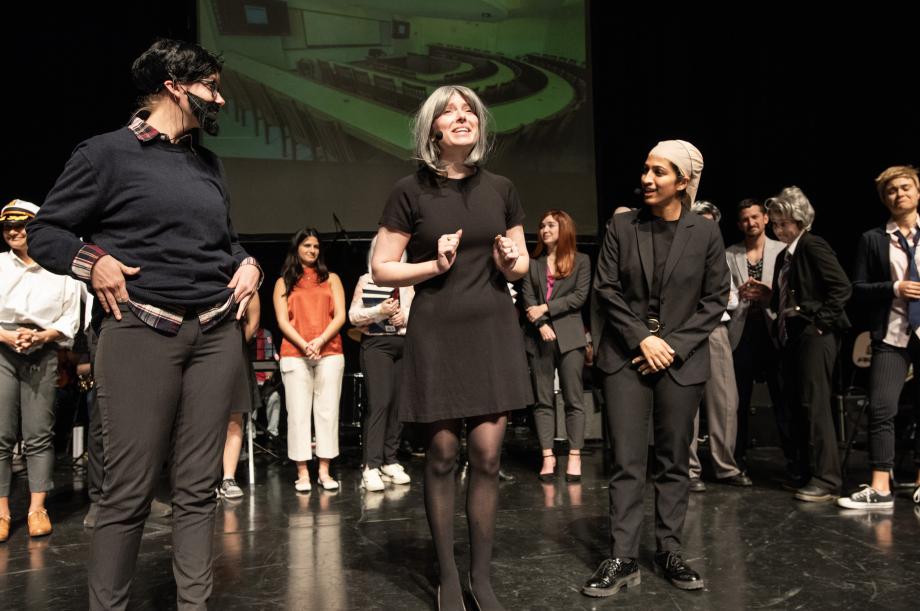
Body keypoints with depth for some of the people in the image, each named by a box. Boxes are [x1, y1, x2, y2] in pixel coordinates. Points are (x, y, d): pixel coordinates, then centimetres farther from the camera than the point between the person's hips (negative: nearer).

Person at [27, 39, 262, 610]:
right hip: (141, 332, -5)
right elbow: (44, 231, 4)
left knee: (199, 487, 7)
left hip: (216, 333, 5)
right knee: (130, 490, -3)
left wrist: (248, 262, 10)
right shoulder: (108, 154, 2)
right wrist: (92, 260, -13)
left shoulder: (210, 165, 20)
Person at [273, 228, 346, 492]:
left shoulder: (331, 278, 15)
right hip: (295, 355, -1)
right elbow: (282, 321, 3)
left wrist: (320, 341, -10)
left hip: (329, 353, 1)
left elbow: (340, 316, 5)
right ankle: (302, 473, 1)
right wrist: (304, 345, -12)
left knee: (327, 411, -1)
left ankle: (324, 472, 4)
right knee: (298, 413, -3)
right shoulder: (284, 282, 13)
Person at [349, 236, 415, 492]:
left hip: (404, 345, 4)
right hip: (376, 344, -4)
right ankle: (371, 467, -12)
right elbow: (353, 315, -1)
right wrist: (379, 311, -15)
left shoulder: (407, 283, 14)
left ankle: (390, 461, 15)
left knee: (398, 403, 5)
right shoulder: (365, 281, 5)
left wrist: (405, 316, -6)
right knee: (379, 401, -14)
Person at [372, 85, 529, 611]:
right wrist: (435, 265, -14)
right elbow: (382, 269, 0)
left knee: (488, 455, 0)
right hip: (437, 331, -2)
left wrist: (509, 262, -7)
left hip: (494, 328, 2)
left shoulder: (501, 188, 8)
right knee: (443, 454, 4)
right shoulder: (411, 191, -1)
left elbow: (522, 265, 15)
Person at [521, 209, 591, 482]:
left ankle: (575, 456, 2)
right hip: (539, 337, 2)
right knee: (542, 400, 2)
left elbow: (580, 296, -4)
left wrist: (546, 308, -10)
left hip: (569, 336, -2)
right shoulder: (533, 263, 13)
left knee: (574, 399, -2)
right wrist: (541, 325, -12)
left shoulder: (581, 261, 8)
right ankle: (547, 457, 5)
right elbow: (528, 298, 3)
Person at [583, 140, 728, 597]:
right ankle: (623, 559, 5)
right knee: (626, 462, -2)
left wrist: (674, 346, -8)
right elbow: (606, 288, 0)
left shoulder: (705, 233, 2)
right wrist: (641, 339, -10)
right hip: (626, 356, 0)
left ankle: (669, 553, 20)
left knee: (674, 461, 7)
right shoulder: (622, 225, 3)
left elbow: (715, 300, 2)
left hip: (682, 359, 0)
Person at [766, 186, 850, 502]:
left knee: (814, 406, -9)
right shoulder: (784, 256, 18)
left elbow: (842, 287, -15)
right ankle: (807, 473, 20)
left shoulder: (813, 247, -8)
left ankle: (825, 480, -2)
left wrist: (821, 320, -15)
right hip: (792, 336, 9)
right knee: (798, 406, 11)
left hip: (815, 335, -9)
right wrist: (764, 296, 7)